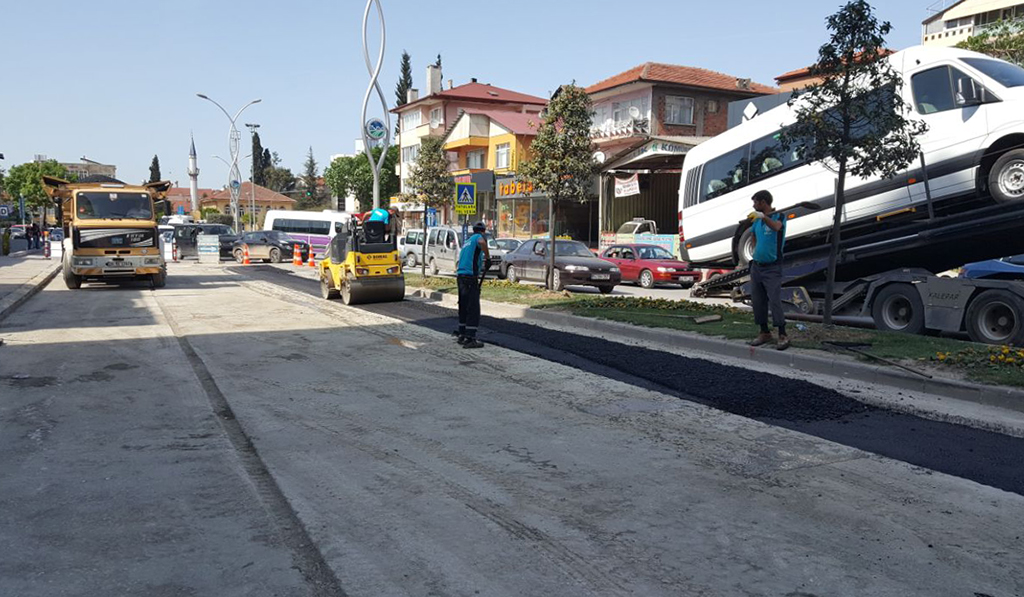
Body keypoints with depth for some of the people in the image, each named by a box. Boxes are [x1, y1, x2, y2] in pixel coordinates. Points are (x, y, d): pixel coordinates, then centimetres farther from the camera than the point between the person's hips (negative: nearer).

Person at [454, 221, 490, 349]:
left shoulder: (467, 241, 24)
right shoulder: (479, 237, -1)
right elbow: (482, 243, -28)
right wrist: (487, 257, -15)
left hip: (461, 275, 9)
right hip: (470, 276, -9)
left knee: (463, 307, 16)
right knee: (473, 308, -8)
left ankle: (462, 335, 23)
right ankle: (470, 339, -10)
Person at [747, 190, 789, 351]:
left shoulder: (779, 217, -8)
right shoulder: (757, 221, 10)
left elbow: (776, 227, -32)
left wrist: (763, 216, -49)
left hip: (772, 268, -7)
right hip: (757, 266, 7)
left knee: (775, 301, -11)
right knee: (758, 301, 8)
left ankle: (783, 336, -4)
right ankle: (765, 333, 18)